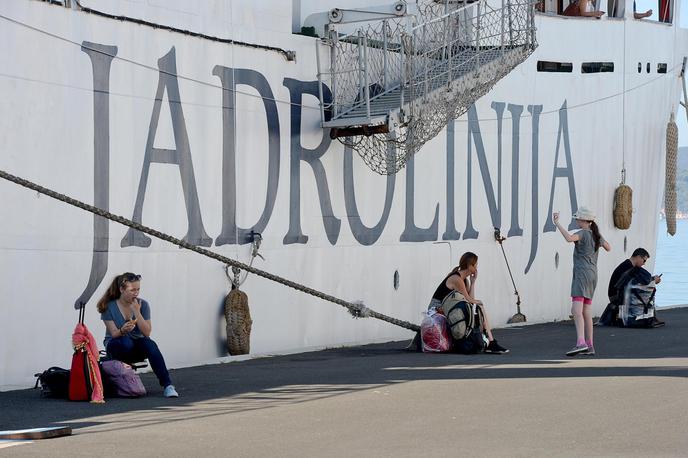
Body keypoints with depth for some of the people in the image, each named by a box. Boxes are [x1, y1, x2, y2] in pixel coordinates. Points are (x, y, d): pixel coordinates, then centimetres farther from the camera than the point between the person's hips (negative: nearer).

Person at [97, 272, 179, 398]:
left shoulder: (142, 305, -3)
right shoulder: (109, 307, -8)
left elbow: (146, 332, -11)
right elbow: (114, 334, -14)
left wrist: (137, 312, -20)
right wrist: (123, 330, -37)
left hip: (138, 348, 2)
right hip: (116, 346, -2)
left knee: (151, 345, -32)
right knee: (126, 342, -38)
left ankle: (167, 386, -36)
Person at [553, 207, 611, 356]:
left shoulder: (583, 234, -10)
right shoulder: (596, 235, 14)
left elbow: (569, 238, -32)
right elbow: (609, 248, 31)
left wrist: (557, 223, -27)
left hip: (582, 273, -9)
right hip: (593, 274, 9)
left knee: (576, 309, -19)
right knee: (586, 312, 13)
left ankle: (580, 343, -34)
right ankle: (589, 346, 15)